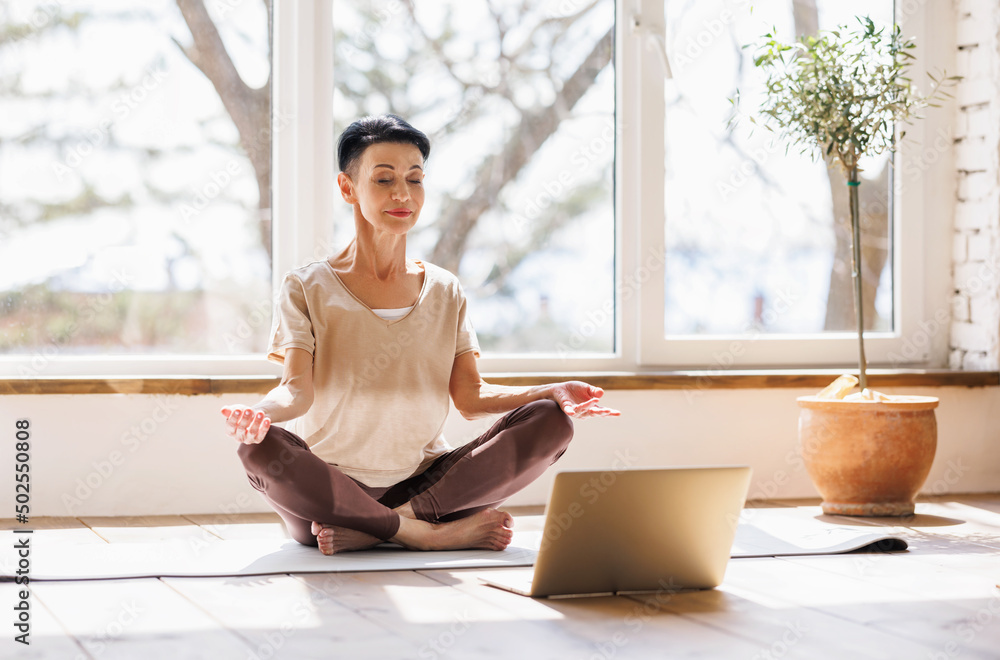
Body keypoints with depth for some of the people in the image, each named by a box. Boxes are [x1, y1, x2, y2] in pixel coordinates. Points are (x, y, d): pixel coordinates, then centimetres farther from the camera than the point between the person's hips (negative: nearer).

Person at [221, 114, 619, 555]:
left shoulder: (445, 291, 14)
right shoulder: (307, 288, 4)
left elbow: (470, 398, 5)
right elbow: (298, 391, -8)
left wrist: (552, 393, -12)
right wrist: (263, 412, -32)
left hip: (424, 482, 3)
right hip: (326, 495, -3)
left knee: (551, 421, -17)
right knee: (259, 448, -35)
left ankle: (372, 530, -23)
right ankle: (434, 533, -25)